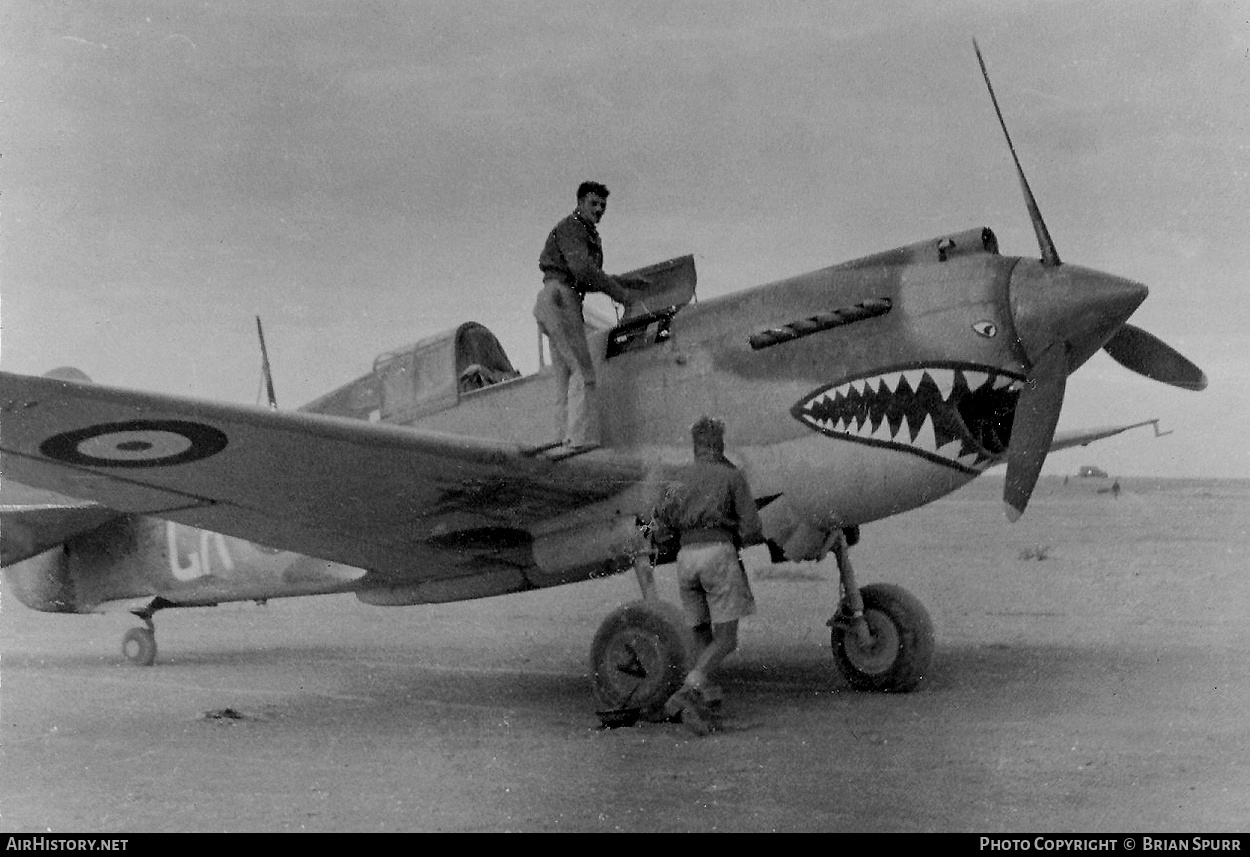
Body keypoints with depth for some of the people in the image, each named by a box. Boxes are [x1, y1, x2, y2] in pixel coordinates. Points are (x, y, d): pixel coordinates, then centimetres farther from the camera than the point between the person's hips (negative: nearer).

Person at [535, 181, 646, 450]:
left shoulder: (591, 236, 26)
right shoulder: (569, 227, -4)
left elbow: (591, 279, 25)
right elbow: (581, 268, -17)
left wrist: (629, 283, 17)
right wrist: (618, 292, -13)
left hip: (567, 302, 10)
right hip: (558, 295, -10)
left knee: (566, 377, 3)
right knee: (582, 370, -16)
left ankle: (568, 439, -1)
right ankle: (583, 439, -24)